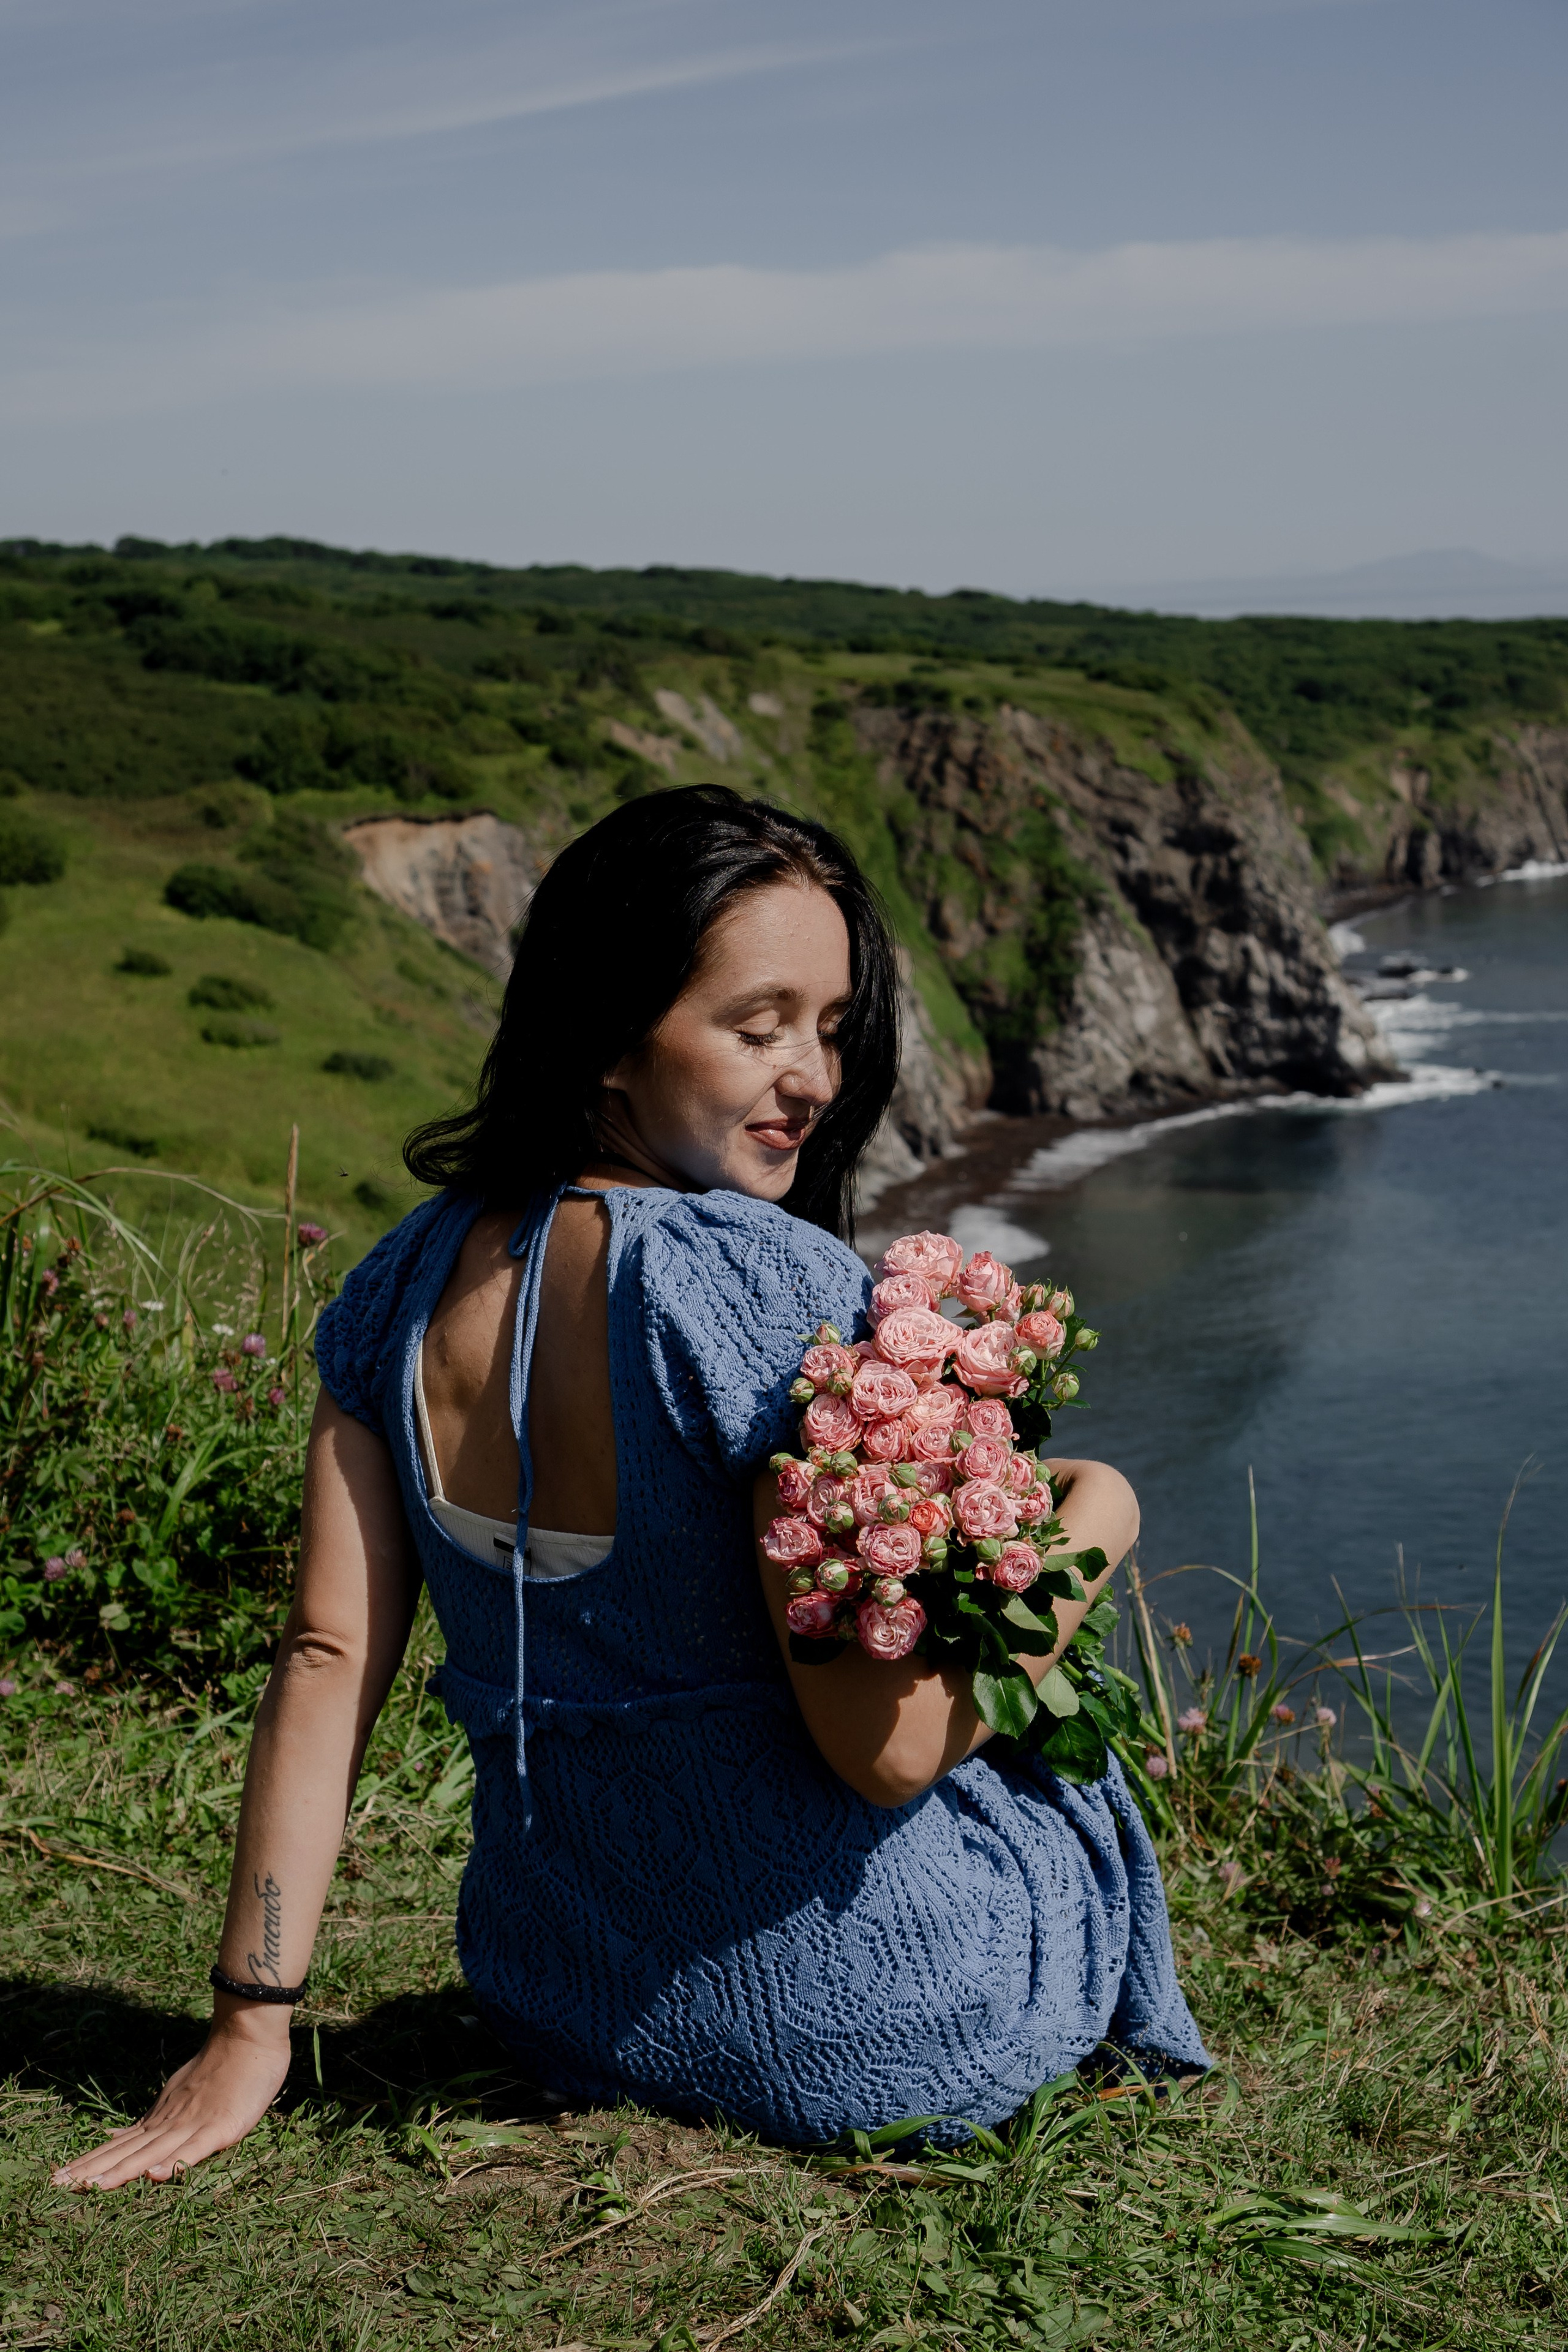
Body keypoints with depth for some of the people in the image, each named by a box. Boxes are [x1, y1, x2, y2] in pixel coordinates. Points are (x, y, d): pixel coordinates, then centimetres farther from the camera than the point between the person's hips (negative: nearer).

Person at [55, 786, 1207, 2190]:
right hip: (882, 2043, -5)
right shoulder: (778, 1289, -26)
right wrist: (1089, 1527, -8)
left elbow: (327, 1658, -5)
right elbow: (889, 1747, -24)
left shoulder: (412, 1284, -5)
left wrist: (252, 2024, -1)